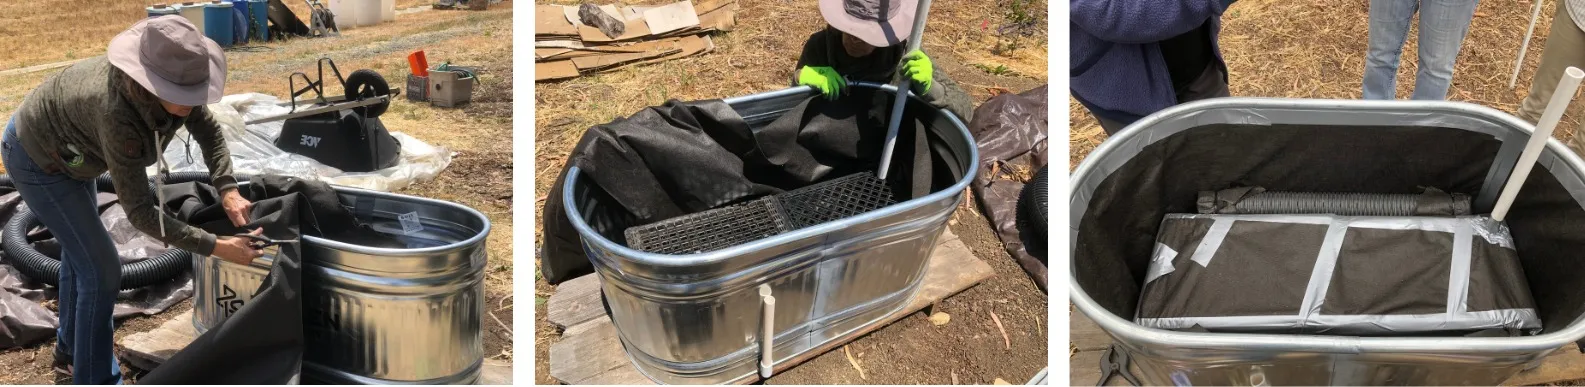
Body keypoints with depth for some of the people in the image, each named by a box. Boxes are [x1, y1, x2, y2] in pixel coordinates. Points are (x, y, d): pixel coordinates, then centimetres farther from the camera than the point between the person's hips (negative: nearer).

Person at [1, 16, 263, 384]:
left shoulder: (172, 80, -27)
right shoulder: (117, 111, -45)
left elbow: (208, 130, -7)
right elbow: (140, 212, -41)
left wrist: (228, 189, -20)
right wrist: (217, 247, -43)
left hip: (68, 151, 8)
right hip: (36, 159, -8)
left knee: (81, 251, 25)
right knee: (101, 269, -8)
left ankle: (71, 350, 48)